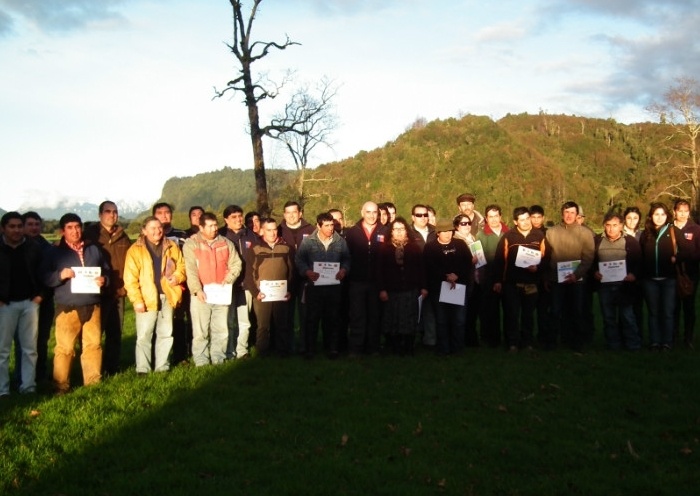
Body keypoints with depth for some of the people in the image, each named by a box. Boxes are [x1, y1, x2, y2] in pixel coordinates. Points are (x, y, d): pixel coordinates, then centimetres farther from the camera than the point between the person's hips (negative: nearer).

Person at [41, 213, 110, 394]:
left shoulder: (94, 249, 13)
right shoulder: (55, 252, 3)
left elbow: (107, 271, 19)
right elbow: (44, 277, 0)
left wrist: (104, 280, -4)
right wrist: (60, 275, -19)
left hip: (92, 306, 3)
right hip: (67, 308, -3)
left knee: (93, 344, 8)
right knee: (64, 348, -4)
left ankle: (94, 382, 19)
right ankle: (61, 386, 7)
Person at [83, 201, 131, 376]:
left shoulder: (123, 236, 12)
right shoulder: (91, 234, -2)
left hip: (118, 291, 5)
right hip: (98, 292, -4)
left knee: (115, 332, 11)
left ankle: (112, 368, 21)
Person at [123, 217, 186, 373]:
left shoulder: (171, 246, 9)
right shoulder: (135, 250, -3)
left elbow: (181, 265, 15)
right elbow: (130, 279, -7)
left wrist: (178, 277, -8)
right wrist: (137, 300, -14)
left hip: (167, 297, 4)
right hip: (147, 299, -4)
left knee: (166, 334, 10)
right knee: (144, 336, -2)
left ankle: (162, 367, 20)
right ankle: (143, 369, 7)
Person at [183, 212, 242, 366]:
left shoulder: (226, 243, 11)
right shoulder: (191, 244, 0)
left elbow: (236, 264, 10)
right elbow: (190, 269, -9)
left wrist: (228, 280, -7)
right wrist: (197, 290, -19)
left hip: (222, 294, 3)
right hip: (201, 295, -3)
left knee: (221, 331, 7)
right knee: (201, 332, -2)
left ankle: (218, 361, 17)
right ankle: (201, 363, 6)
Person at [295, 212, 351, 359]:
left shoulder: (340, 241, 6)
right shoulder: (308, 241, 0)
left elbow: (347, 259, 10)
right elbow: (299, 260, 0)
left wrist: (344, 269, -10)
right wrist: (307, 271, -16)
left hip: (334, 286, 2)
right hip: (314, 286, -2)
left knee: (332, 318, 9)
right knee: (312, 318, 2)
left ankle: (332, 348, 19)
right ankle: (310, 349, 12)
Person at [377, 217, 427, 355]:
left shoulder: (414, 247, 5)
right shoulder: (385, 248, 2)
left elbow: (421, 269, 4)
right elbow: (380, 270, -2)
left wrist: (423, 287, -1)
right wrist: (381, 289, -9)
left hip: (411, 291, 1)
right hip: (391, 291, -1)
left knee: (410, 321, 4)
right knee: (392, 322, 4)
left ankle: (408, 349, 13)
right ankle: (393, 349, 14)